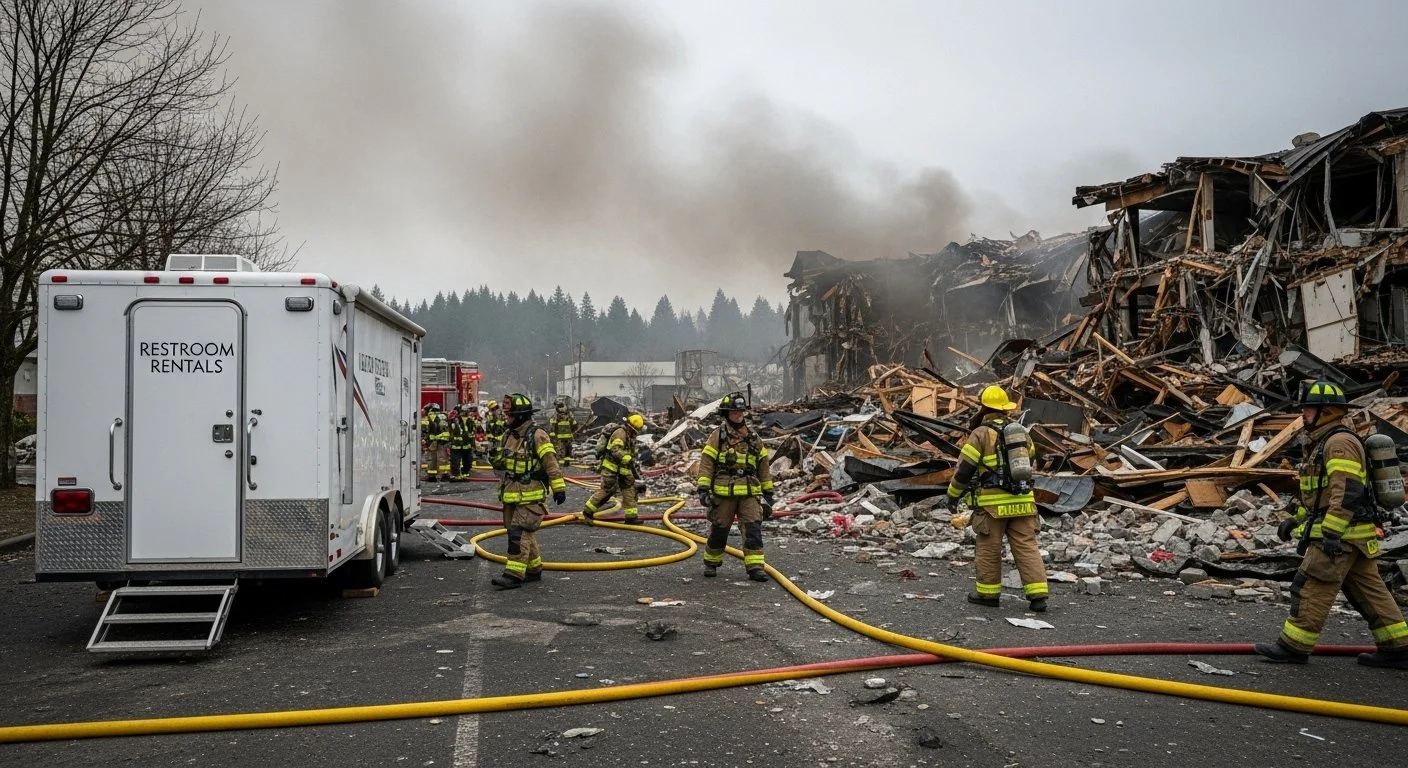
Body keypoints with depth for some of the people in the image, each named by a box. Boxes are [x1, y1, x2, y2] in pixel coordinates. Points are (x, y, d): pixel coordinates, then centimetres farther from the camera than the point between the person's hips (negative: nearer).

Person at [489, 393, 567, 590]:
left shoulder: (537, 435, -14)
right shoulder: (509, 435, 12)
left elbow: (551, 463, -17)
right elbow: (501, 463, 26)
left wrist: (559, 488, -20)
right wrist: (498, 459, 4)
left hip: (531, 497, -8)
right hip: (511, 494, 8)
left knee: (519, 533, -12)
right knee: (525, 533, 14)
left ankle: (514, 574, -10)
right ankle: (534, 569, 26)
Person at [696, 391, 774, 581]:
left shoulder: (754, 438, 13)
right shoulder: (717, 436, 1)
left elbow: (763, 466, 17)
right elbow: (706, 463, -5)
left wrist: (768, 493, 15)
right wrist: (703, 489, -14)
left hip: (749, 493, 3)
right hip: (723, 493, -2)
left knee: (753, 528, -7)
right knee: (719, 529, 7)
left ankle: (755, 566, -6)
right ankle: (711, 562, 26)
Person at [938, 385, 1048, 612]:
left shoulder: (980, 434, -6)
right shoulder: (1021, 432, 12)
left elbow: (964, 470, -7)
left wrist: (951, 496, 5)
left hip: (992, 503, -5)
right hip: (1023, 501, 5)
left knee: (989, 548, 7)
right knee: (1027, 546, 4)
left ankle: (988, 592, 16)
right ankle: (1038, 594, -1)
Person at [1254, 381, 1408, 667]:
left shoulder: (1340, 442, -15)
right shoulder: (1323, 443, 19)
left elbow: (1347, 491, -24)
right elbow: (1319, 492, 26)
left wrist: (1331, 532, -28)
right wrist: (1296, 520, 21)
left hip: (1341, 535, -11)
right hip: (1344, 535, 11)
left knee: (1311, 587, -6)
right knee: (1368, 591, 12)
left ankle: (1294, 646, -1)